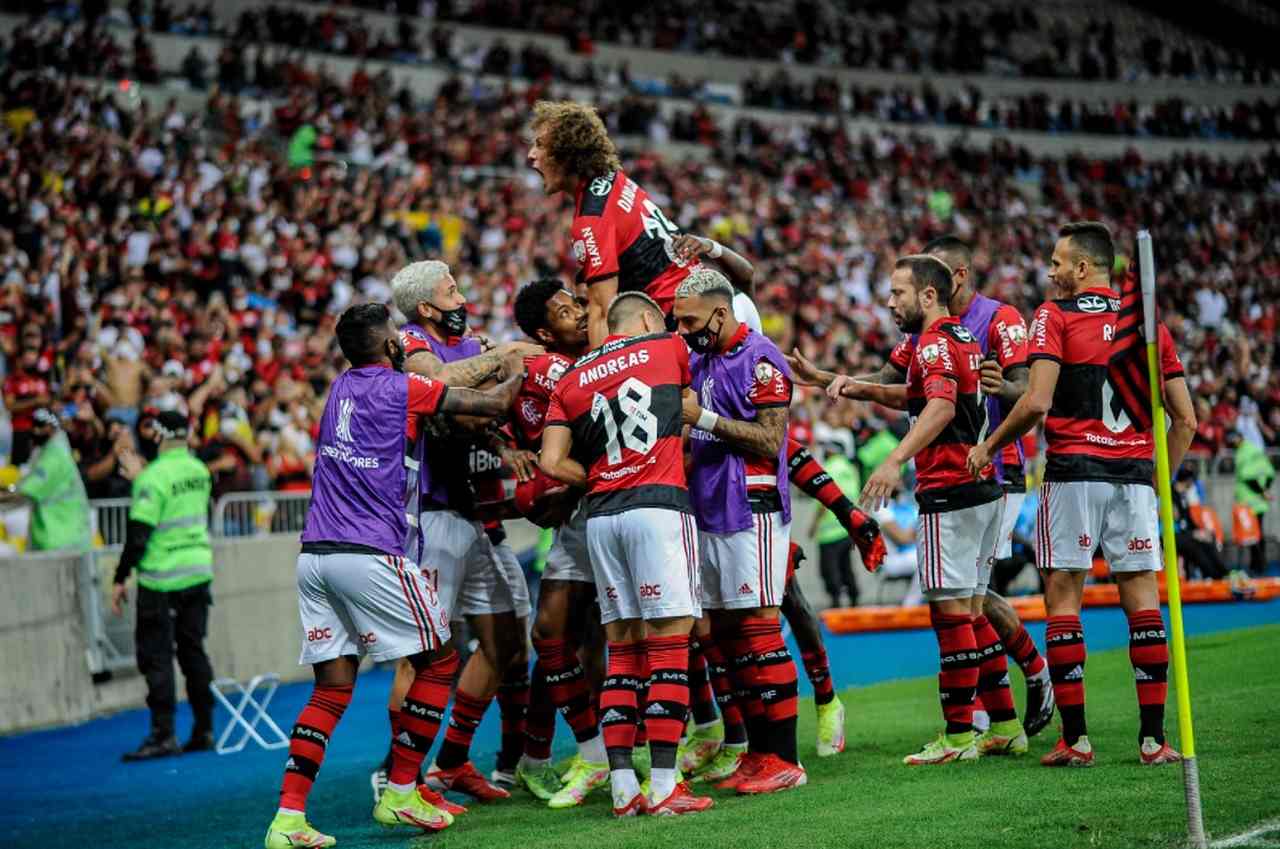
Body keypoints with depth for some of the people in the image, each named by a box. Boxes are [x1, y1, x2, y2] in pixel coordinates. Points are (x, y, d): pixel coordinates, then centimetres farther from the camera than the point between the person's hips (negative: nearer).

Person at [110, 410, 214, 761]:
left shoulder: (153, 476, -16)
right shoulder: (200, 471, 6)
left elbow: (138, 534, -17)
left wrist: (120, 579, -12)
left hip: (162, 578, -7)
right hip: (199, 570, 7)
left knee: (155, 654, -2)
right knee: (193, 649, 13)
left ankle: (163, 735, -5)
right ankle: (204, 730, 15)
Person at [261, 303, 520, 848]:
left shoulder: (342, 387, 17)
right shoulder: (401, 388, -3)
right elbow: (493, 402, 2)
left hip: (314, 556, 7)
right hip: (369, 555, -7)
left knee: (332, 688, 9)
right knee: (439, 660, 9)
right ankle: (400, 794, 9)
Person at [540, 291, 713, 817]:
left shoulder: (571, 381, 15)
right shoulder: (666, 348, 7)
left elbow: (552, 463, 6)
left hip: (601, 517, 5)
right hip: (658, 507, -5)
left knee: (622, 651, 8)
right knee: (669, 649, -5)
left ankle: (623, 787, 6)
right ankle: (663, 787, -9)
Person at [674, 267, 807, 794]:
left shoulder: (759, 360, -10)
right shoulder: (699, 361, 16)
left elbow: (769, 442, -16)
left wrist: (704, 418, -17)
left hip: (750, 512, -9)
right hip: (710, 514, 9)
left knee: (758, 631, -10)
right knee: (728, 634, 9)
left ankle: (784, 760, -7)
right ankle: (757, 753, 15)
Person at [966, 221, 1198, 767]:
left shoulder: (1055, 316, -2)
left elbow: (1037, 402, -13)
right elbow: (1185, 420, 10)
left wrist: (989, 446, 0)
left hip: (1073, 472, -4)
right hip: (1135, 475, 4)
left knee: (1063, 599, 2)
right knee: (1143, 602, 5)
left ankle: (1075, 739, -1)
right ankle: (1153, 738, 3)